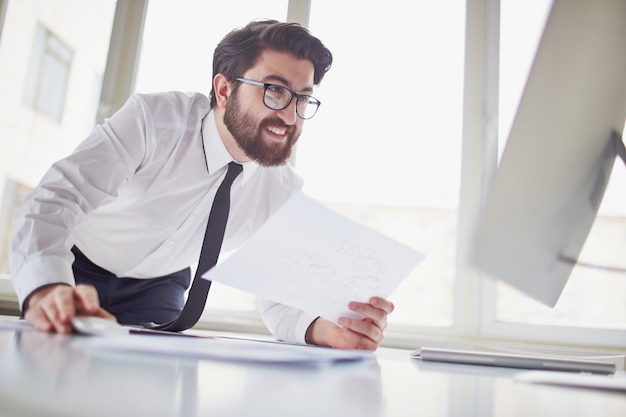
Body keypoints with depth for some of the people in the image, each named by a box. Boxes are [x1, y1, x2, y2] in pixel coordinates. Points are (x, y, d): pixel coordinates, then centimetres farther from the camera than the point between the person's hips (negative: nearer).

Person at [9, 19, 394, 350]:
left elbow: (281, 298, -17)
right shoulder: (156, 118, -28)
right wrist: (48, 291, -56)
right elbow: (55, 200, -35)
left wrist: (327, 329, -41)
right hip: (77, 269, -1)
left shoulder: (284, 191, -17)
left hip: (158, 287, 2)